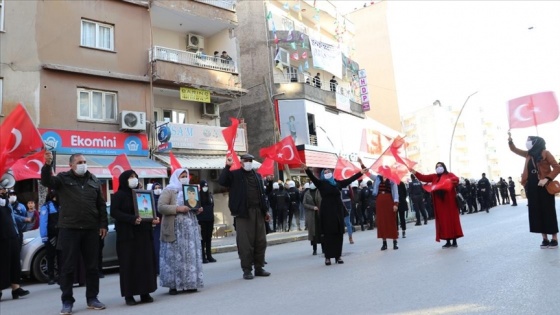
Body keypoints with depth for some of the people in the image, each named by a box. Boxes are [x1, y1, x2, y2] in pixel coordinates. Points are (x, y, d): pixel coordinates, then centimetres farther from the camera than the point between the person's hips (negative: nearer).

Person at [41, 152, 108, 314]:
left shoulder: (94, 180, 10)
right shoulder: (63, 178, 2)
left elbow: (101, 205, 11)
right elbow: (46, 181, -18)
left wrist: (103, 224, 6)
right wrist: (47, 165, -35)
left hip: (91, 229, 3)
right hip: (69, 229, -3)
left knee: (92, 266, 9)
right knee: (68, 267, 4)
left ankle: (92, 298, 20)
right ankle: (67, 301, 15)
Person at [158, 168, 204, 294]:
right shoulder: (168, 191, -2)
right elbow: (160, 207, -13)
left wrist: (197, 209, 5)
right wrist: (177, 208, -21)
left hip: (190, 228, 6)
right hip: (175, 229, -6)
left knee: (190, 256, 5)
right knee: (174, 257, -4)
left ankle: (189, 283, 12)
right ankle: (173, 285, 4)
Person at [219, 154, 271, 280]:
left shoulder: (257, 175, 17)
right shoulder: (235, 174, 2)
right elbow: (222, 181, -15)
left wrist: (265, 210, 15)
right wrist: (227, 166, -20)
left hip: (258, 211, 5)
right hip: (243, 212, -5)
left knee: (261, 241, 8)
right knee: (245, 242, -3)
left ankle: (259, 268, 19)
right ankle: (247, 270, 7)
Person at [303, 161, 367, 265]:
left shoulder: (337, 183, 12)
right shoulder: (321, 183, 2)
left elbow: (350, 179, 19)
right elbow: (312, 177, -13)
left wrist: (361, 173, 21)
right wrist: (307, 169, -30)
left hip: (338, 210, 4)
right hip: (327, 211, -4)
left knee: (339, 234, 5)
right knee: (327, 234, -3)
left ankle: (338, 256, 13)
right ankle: (327, 257, 1)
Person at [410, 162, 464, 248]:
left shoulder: (450, 175, 4)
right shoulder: (434, 176, 13)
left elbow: (456, 179, -14)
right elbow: (424, 178, 7)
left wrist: (452, 180, -36)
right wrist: (415, 173, -5)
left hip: (449, 201, -3)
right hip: (439, 202, 3)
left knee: (452, 219, 0)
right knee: (443, 221, 3)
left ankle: (454, 241, 6)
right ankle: (448, 241, 9)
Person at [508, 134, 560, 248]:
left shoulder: (545, 153, -4)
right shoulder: (529, 154, 12)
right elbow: (514, 149, 21)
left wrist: (547, 179, -21)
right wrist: (510, 140, 6)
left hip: (544, 187, -5)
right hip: (532, 187, 5)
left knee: (549, 212, -1)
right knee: (537, 213, 4)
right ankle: (545, 239, 10)